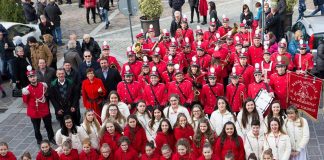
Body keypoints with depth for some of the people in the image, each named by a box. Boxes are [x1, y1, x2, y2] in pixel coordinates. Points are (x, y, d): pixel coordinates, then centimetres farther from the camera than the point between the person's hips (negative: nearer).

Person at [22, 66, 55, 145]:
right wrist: (25, 94, -23)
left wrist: (46, 89, 0)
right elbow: (25, 101, -9)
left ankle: (51, 138, 34)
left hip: (45, 110, 3)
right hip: (34, 112, -2)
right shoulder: (27, 89, -13)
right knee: (36, 127, 11)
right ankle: (39, 140, 31)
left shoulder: (42, 85, -3)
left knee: (48, 125, 15)